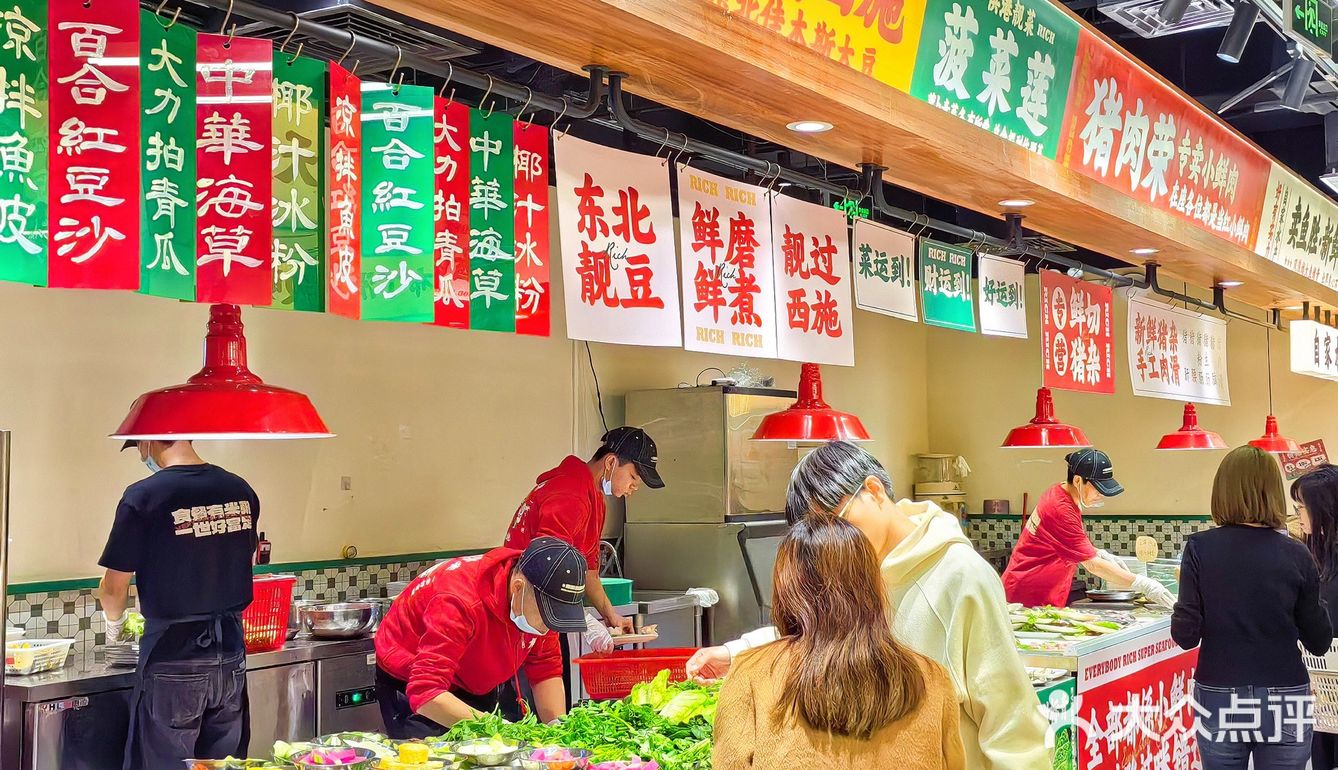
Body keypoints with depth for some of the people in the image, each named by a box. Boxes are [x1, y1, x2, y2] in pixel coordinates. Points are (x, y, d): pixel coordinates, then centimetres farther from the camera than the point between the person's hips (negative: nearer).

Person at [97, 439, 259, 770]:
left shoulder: (143, 496, -12)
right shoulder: (241, 491, 4)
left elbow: (115, 587, -7)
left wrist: (114, 625, 12)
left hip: (174, 659, -5)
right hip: (231, 656, 5)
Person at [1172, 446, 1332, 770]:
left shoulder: (1200, 548, -8)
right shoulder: (1296, 555, -6)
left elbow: (1186, 635, -9)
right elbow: (1320, 642, 1)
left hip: (1220, 702, 0)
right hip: (1285, 705, 0)